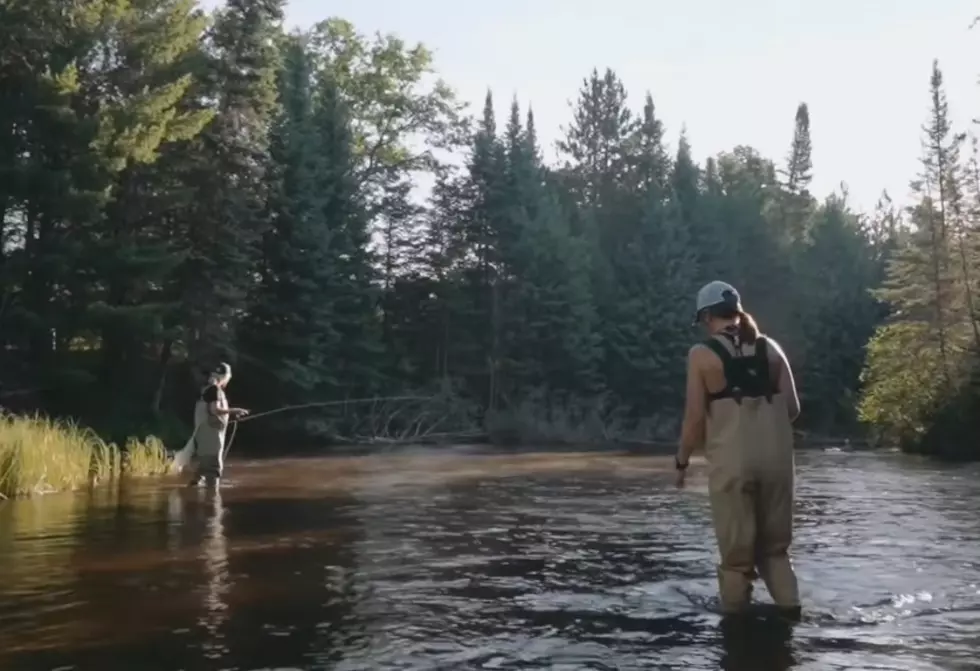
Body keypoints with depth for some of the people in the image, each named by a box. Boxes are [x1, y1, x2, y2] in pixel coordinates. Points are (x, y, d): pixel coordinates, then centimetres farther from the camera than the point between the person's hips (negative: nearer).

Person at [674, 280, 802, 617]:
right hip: (775, 457, 4)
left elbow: (695, 416, -7)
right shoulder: (770, 348, 9)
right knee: (775, 545, 19)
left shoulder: (702, 353, -3)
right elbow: (792, 408, 7)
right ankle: (789, 605, 13)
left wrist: (681, 462, 5)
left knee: (736, 551, 7)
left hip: (731, 460, -4)